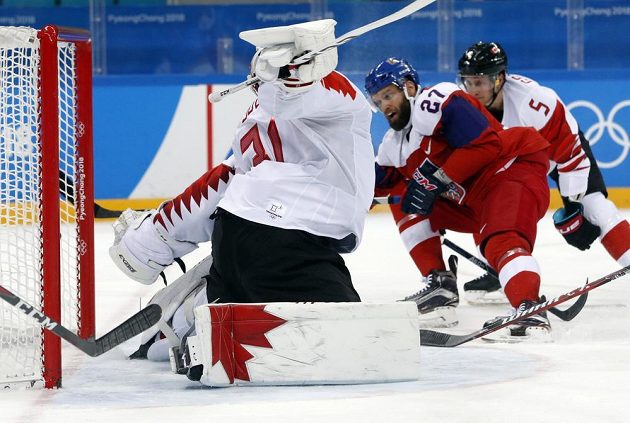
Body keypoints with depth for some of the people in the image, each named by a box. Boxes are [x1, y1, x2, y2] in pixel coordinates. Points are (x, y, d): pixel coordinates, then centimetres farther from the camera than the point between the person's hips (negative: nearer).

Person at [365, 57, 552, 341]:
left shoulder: (435, 102, -15)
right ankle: (440, 286, 9)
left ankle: (531, 314, -52)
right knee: (406, 206, 13)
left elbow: (484, 144, -24)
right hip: (470, 199, 10)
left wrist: (436, 180, -23)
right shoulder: (394, 144, 16)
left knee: (500, 240, -34)